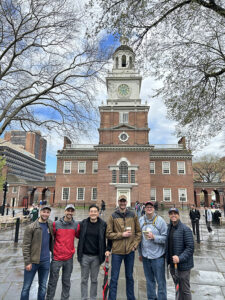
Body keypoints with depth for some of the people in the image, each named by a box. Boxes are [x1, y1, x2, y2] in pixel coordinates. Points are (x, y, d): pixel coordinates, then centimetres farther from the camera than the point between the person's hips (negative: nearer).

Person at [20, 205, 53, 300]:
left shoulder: (50, 225, 1)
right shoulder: (31, 227, -10)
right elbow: (26, 246, -10)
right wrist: (27, 262, -13)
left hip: (46, 261, 4)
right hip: (32, 261, -3)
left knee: (43, 286, 14)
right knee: (26, 287, 8)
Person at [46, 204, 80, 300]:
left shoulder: (76, 225, -3)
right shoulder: (56, 224, -8)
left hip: (69, 258, 2)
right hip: (57, 257, -1)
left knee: (66, 281, 15)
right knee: (53, 281, 10)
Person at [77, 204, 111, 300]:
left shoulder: (103, 224, -6)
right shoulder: (83, 223, -4)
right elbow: (79, 237, 7)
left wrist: (108, 249, -8)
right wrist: (79, 253, 3)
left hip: (96, 256, 0)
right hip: (84, 256, 1)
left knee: (94, 280, 13)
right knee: (84, 279, 12)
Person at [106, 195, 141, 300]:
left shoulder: (133, 215, 3)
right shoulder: (113, 216, -3)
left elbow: (138, 232, 7)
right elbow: (108, 234, -4)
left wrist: (135, 245, -3)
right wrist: (122, 234, -13)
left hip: (130, 251, 2)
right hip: (117, 251, -2)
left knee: (129, 277, 17)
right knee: (114, 278, 7)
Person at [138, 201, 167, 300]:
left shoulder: (160, 220, -9)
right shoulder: (141, 220, 2)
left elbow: (165, 238, -9)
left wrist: (154, 237, -21)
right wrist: (140, 253, 13)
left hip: (157, 256, -3)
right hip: (145, 255, 4)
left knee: (160, 280, 6)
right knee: (149, 280, 19)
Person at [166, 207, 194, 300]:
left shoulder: (185, 229, -17)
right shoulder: (169, 227, 5)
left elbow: (190, 247, -19)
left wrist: (180, 258, -27)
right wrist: (168, 259, 10)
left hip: (183, 265, -7)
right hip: (172, 264, 7)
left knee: (185, 289, 8)